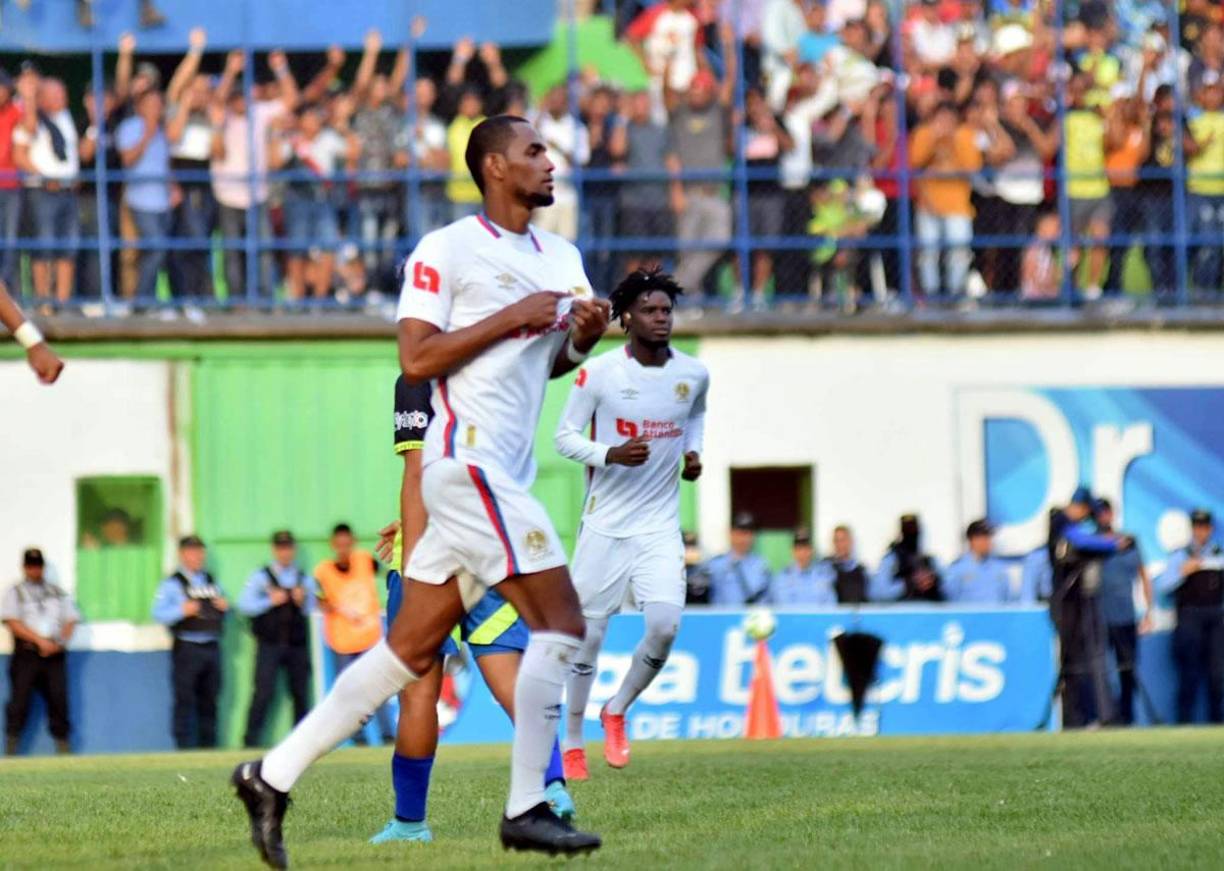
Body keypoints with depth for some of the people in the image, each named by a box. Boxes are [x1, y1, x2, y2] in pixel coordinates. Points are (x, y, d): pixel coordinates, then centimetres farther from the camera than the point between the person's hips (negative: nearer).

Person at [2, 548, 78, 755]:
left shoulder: (58, 592, 19)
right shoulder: (14, 592, 8)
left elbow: (70, 620, 13)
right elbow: (13, 622, -4)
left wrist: (60, 642, -7)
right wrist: (40, 640, -12)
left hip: (54, 653, 3)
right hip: (26, 653, -3)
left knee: (59, 698, -3)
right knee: (20, 698, -9)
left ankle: (63, 745, 1)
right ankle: (10, 750, -8)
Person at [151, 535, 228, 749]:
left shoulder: (211, 582, 18)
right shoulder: (173, 584, 1)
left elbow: (223, 617, 26)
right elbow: (159, 614, -9)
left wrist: (225, 607, 4)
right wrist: (182, 611, -21)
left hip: (212, 648, 6)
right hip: (187, 648, -6)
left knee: (209, 701, 10)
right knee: (185, 700, -8)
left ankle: (208, 745, 16)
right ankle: (184, 746, -6)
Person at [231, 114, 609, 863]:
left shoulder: (562, 259, 17)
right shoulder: (448, 250, -7)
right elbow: (416, 358, -13)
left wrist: (581, 337, 6)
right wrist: (511, 317, -16)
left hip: (501, 476, 8)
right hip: (470, 461, -8)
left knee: (410, 650, 8)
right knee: (562, 624, -11)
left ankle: (274, 776, 13)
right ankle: (527, 809, -7)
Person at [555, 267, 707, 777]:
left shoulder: (693, 375, 1)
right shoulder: (599, 373, -10)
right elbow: (564, 436, -5)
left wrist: (693, 453, 4)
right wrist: (612, 454, -21)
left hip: (660, 524, 2)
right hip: (605, 524, -2)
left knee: (665, 625, -14)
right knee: (589, 635, 2)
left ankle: (616, 713, 11)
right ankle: (572, 743, 18)